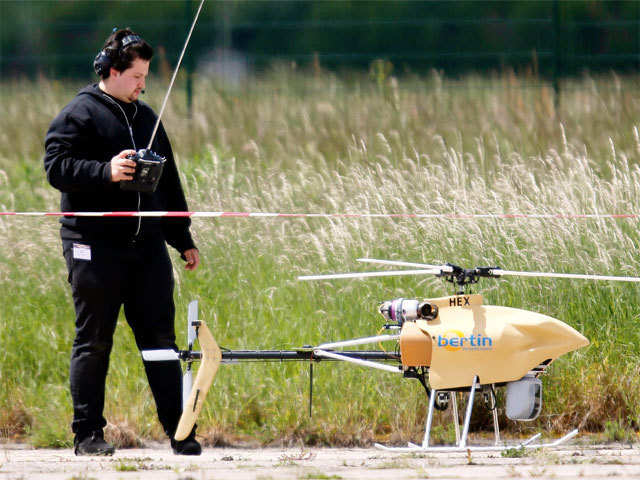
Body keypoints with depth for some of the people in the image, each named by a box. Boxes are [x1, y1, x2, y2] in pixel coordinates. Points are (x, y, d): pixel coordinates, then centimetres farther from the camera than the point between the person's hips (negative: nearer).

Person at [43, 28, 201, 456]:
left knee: (160, 338, 3)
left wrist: (183, 239, 23)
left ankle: (179, 431, 4)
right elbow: (57, 167, -12)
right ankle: (88, 433, 5)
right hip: (95, 247, -6)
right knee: (93, 342, -1)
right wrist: (105, 172, -26)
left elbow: (169, 184, 24)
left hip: (147, 245, 6)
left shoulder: (145, 117, 19)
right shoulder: (79, 115, -2)